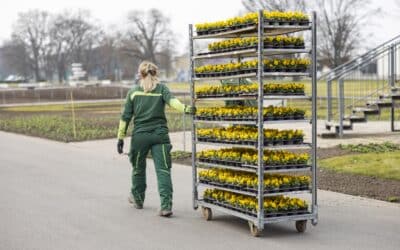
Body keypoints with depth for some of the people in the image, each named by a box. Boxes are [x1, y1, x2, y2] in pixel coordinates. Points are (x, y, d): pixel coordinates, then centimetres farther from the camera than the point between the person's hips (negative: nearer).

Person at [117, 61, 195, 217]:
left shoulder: (133, 92, 6)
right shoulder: (161, 89, 4)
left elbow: (125, 117, 5)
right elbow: (171, 100, -18)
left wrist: (121, 138, 9)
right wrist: (185, 108, -33)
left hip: (140, 135, 1)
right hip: (160, 134, -1)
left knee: (138, 169, 20)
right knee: (163, 170, -4)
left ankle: (137, 199, 38)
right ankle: (166, 206, -16)